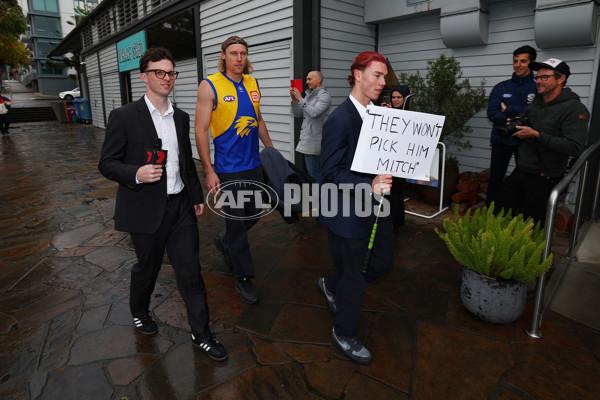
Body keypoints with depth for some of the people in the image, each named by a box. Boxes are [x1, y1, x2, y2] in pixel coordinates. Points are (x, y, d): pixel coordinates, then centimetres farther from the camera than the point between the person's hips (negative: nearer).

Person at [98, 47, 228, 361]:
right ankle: (139, 312, 47)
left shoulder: (181, 117, 10)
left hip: (181, 206, 4)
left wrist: (197, 196, 17)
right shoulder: (124, 117, -7)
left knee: (190, 271, 5)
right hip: (146, 209, -4)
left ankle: (201, 333, 19)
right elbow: (107, 164, -6)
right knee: (147, 268, 15)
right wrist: (136, 173, -25)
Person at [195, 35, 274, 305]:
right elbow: (201, 130, -11)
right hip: (228, 169, -6)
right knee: (236, 221, 3)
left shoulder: (252, 83, 9)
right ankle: (243, 278, 20)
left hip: (254, 165, 6)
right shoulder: (210, 86, -9)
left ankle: (225, 243, 46)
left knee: (252, 216, 16)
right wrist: (209, 171, -16)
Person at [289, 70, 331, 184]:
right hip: (307, 139, 9)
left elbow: (314, 113, -23)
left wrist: (300, 99, -15)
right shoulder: (309, 94, 17)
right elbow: (297, 114, 15)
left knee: (313, 173, -8)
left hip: (313, 140, -9)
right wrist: (294, 99, 0)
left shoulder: (324, 96, -8)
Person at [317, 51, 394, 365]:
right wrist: (368, 186, -28)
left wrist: (384, 178, -4)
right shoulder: (340, 120, -19)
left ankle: (331, 285, 43)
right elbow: (330, 172, -20)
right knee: (353, 278, 7)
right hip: (349, 212, -8)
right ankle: (344, 333, 34)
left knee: (383, 262, 19)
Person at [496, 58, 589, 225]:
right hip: (520, 173, 7)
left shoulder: (574, 109, -12)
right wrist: (513, 126, 4)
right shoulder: (535, 103, 12)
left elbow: (575, 147, -23)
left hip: (543, 180, -7)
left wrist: (536, 135, -21)